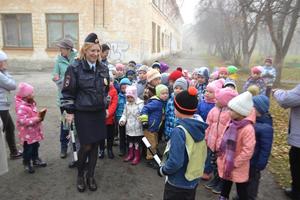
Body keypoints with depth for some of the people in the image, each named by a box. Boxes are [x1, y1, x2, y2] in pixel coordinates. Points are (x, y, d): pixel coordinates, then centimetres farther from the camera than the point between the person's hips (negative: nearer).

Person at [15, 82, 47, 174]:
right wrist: (35, 119, -29)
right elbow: (22, 120, -31)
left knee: (35, 146, 22)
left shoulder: (31, 103, 5)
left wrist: (39, 116, 2)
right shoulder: (21, 107, -26)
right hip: (27, 133, -9)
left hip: (34, 131, 9)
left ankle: (36, 159, 40)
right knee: (28, 149, 5)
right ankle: (27, 163, 25)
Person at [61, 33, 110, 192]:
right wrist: (70, 111, -8)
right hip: (83, 113, -4)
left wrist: (106, 107, 15)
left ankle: (90, 176, 27)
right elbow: (68, 91, -7)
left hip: (99, 112, 5)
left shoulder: (103, 68, 5)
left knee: (95, 145, 9)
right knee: (86, 146, -1)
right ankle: (80, 174, 27)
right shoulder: (75, 68, -11)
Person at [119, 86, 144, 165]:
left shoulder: (140, 104, -11)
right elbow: (125, 114, 14)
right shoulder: (127, 104, 8)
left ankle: (137, 156, 18)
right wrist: (122, 120, -3)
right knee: (130, 141, 17)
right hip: (129, 127, 6)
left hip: (137, 128, -6)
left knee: (137, 142, 5)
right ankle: (130, 154, 32)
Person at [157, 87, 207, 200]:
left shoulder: (179, 131, -27)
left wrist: (162, 170, -10)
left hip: (178, 184, -6)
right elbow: (198, 154, 5)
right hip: (193, 180, 7)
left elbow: (175, 162, -29)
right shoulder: (199, 126, -5)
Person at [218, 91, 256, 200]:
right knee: (225, 185, 25)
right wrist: (221, 153, 8)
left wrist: (235, 162, -18)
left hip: (238, 168, -7)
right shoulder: (232, 124, -1)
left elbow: (248, 151, -25)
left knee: (241, 191, 14)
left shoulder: (248, 128, -25)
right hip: (226, 164, 7)